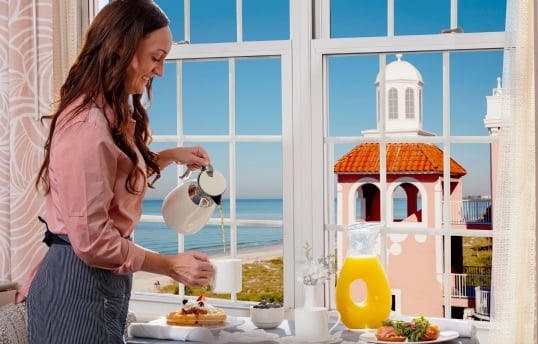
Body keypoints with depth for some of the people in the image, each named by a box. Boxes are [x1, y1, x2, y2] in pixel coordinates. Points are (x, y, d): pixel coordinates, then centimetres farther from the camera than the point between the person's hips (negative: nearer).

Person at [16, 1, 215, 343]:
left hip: (101, 279, 10)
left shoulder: (113, 114, 10)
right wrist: (170, 266, -15)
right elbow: (91, 241, -24)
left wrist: (171, 156, 14)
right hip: (80, 285, -10)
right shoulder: (87, 125, -22)